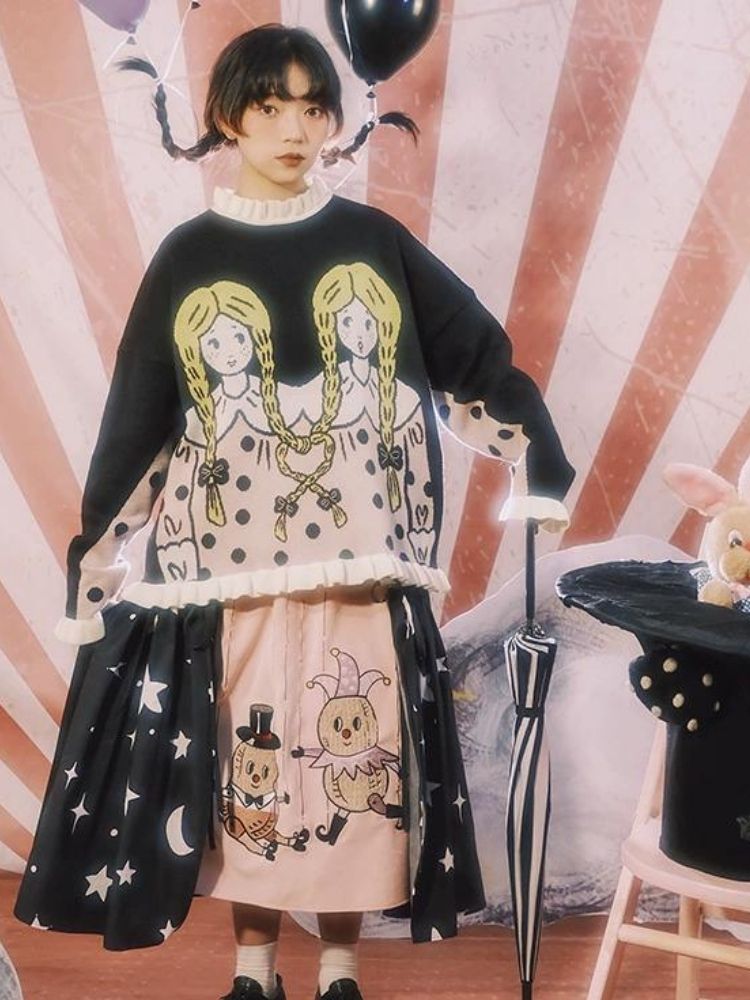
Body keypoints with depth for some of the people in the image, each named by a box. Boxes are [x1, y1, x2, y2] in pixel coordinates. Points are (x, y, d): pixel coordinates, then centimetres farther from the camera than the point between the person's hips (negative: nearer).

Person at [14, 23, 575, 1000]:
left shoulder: (377, 242, 5)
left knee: (354, 766, 6)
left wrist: (540, 466, -5)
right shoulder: (188, 258, 4)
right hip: (230, 572, 0)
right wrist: (95, 558, 3)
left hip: (358, 570, 1)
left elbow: (478, 356, 5)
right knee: (241, 770, 7)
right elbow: (134, 423, 4)